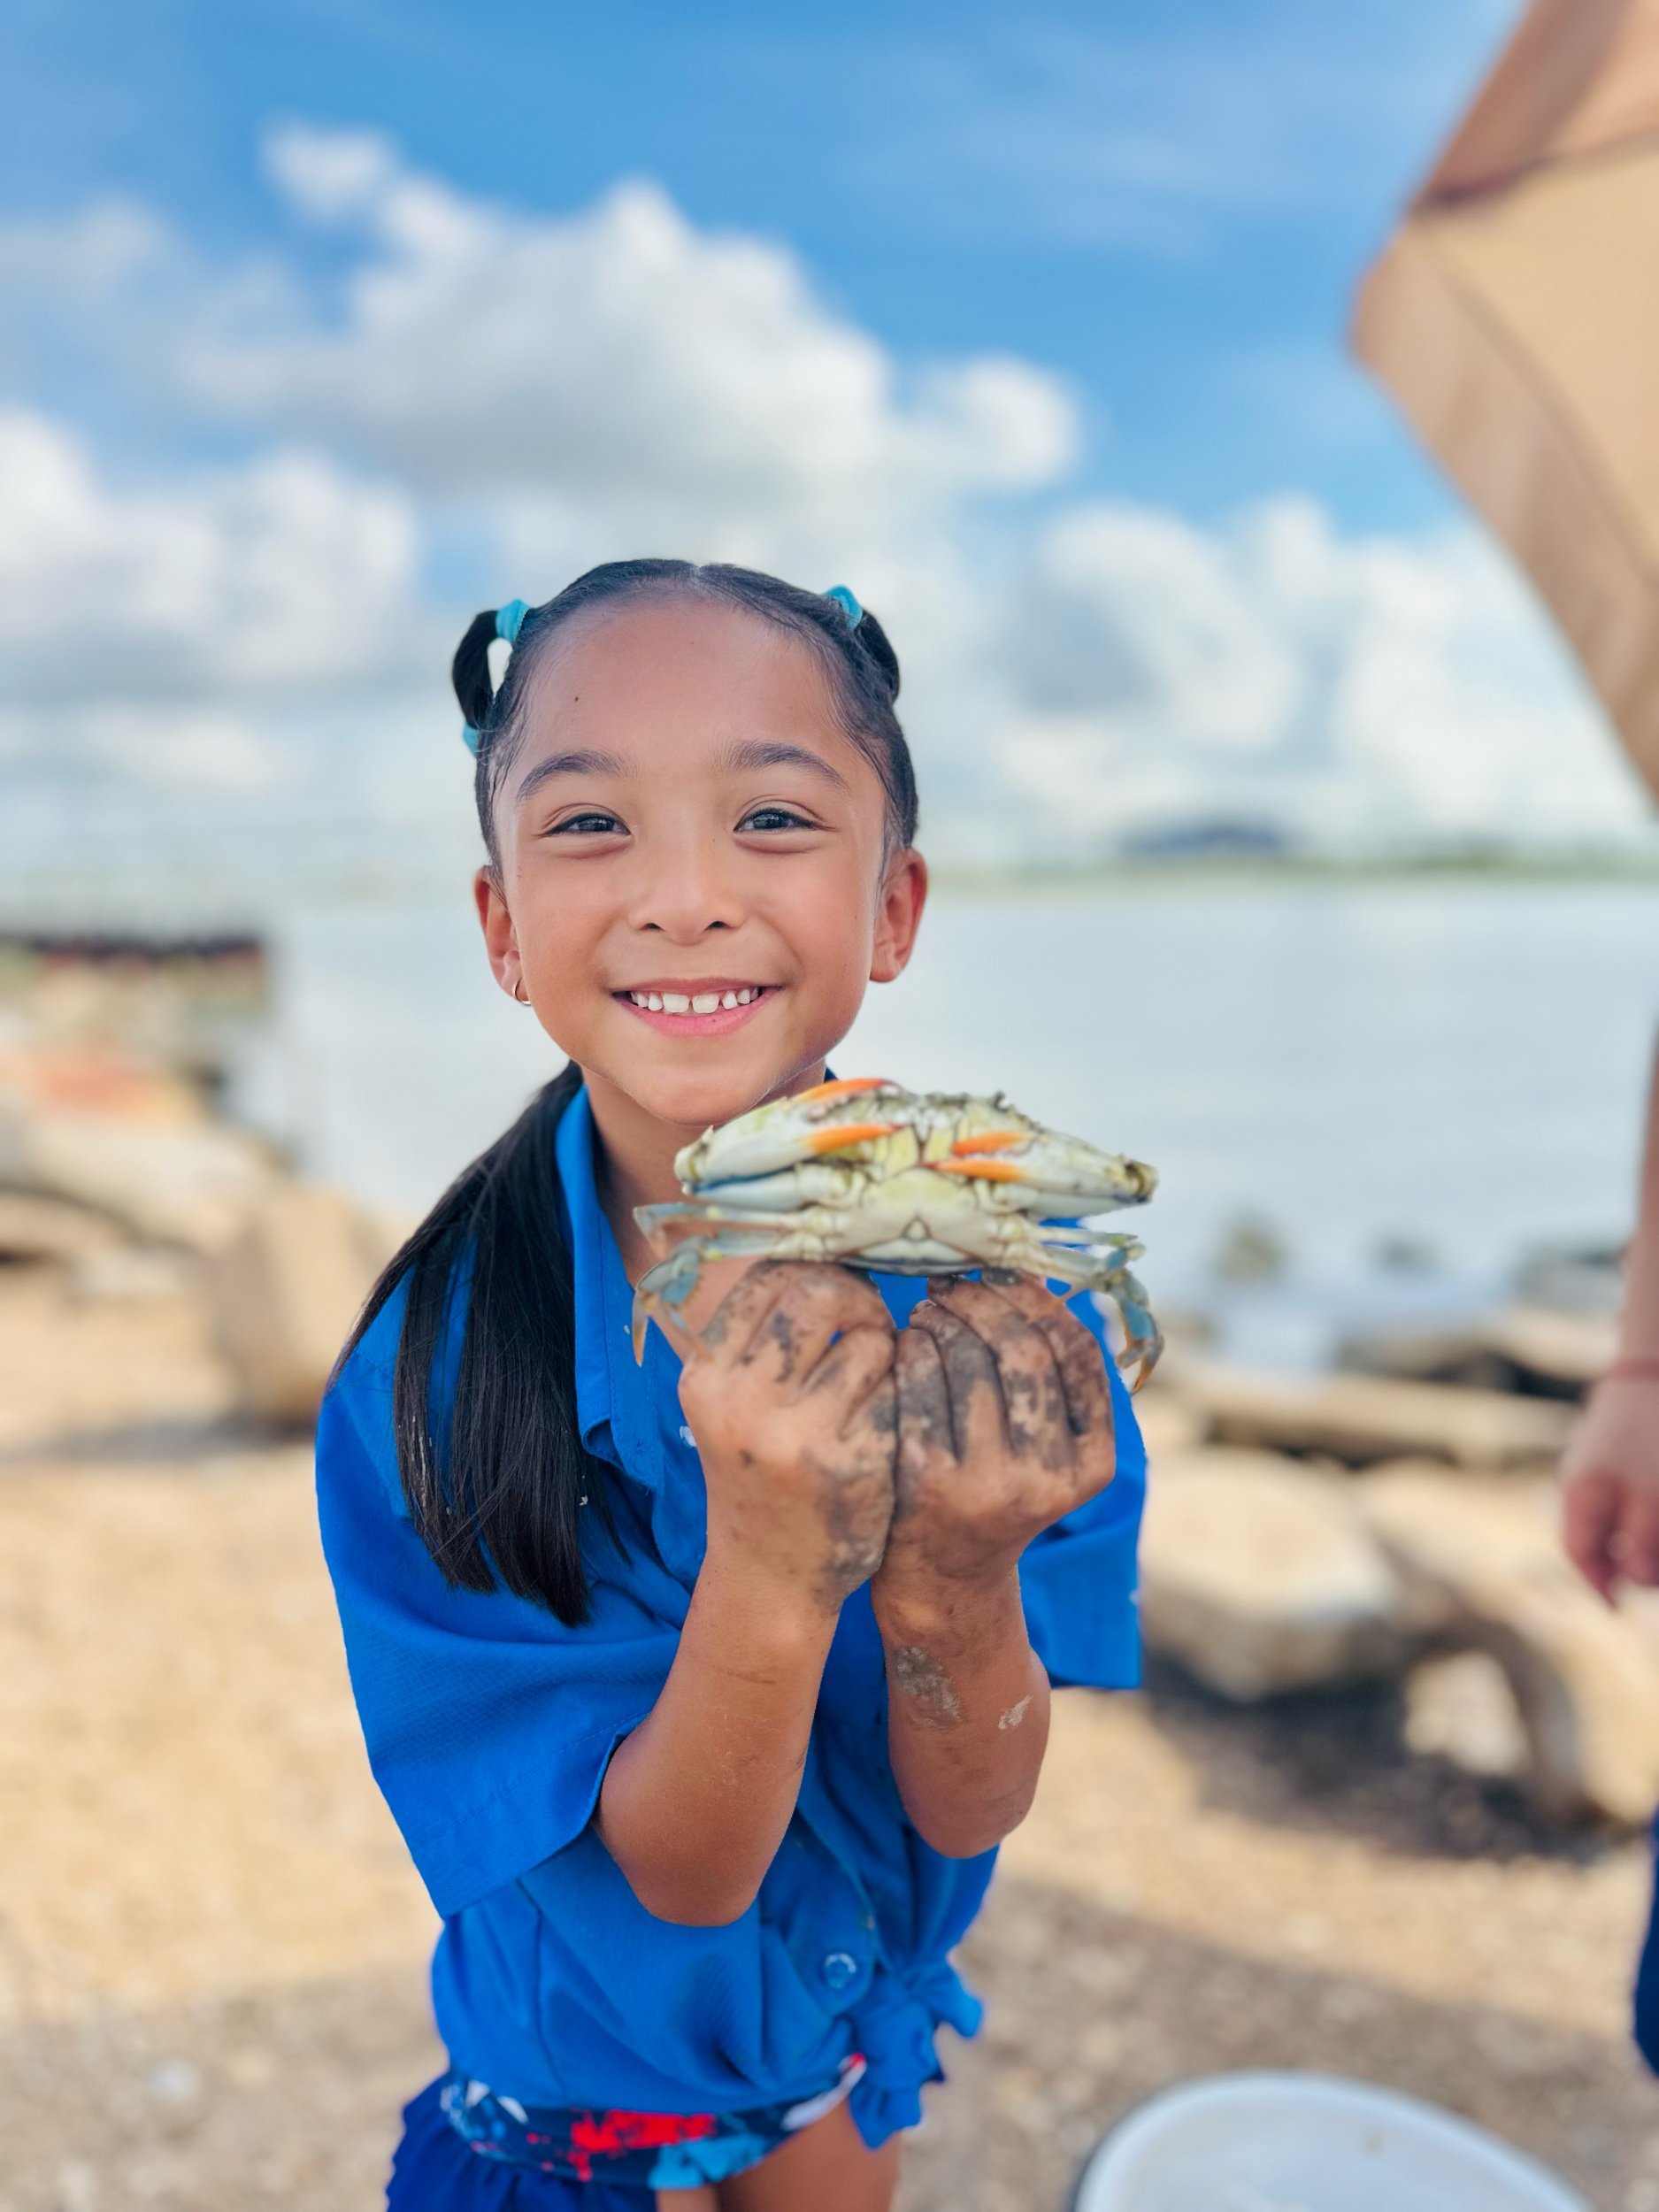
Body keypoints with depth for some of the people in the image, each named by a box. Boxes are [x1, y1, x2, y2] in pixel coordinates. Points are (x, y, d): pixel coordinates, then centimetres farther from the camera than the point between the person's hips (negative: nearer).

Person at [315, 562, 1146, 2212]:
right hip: (593, 2067, -2)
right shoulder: (423, 1380, -29)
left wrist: (957, 1579, -41)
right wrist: (765, 1574, -45)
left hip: (866, 2005, 3)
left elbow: (966, 1814, -20)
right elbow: (677, 1873, -26)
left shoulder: (997, 1276, -24)